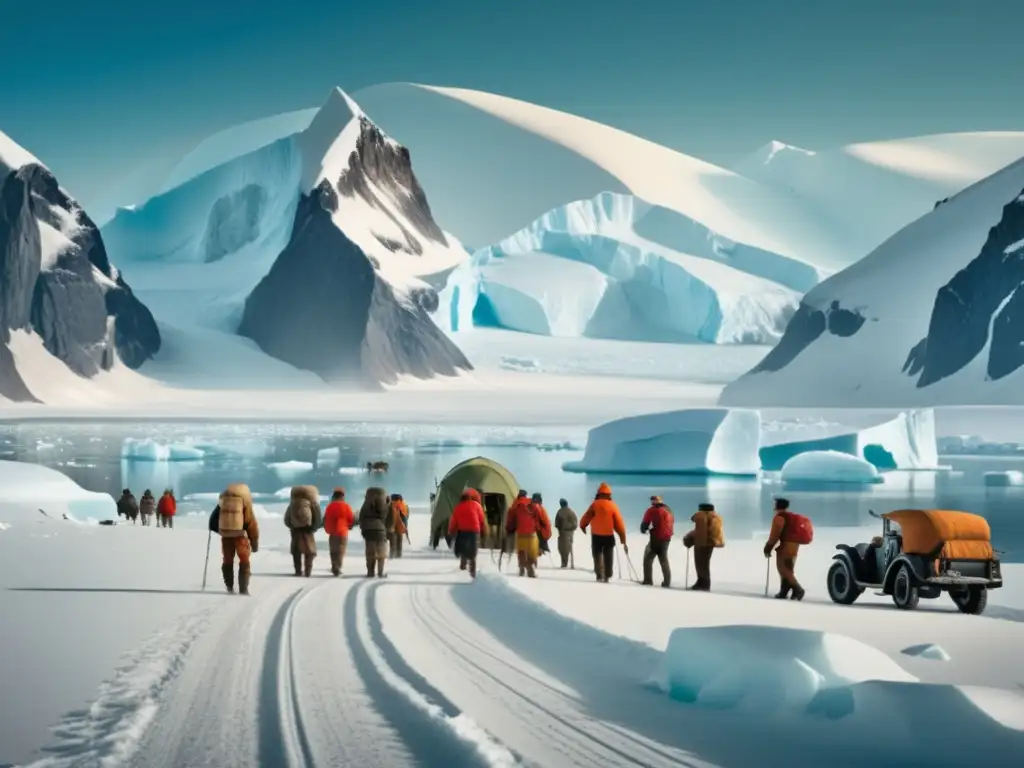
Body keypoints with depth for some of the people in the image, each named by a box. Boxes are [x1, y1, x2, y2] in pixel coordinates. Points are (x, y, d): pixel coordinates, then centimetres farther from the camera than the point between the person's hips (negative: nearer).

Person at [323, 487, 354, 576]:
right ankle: (337, 568, -10)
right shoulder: (345, 506, -7)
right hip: (343, 532, -3)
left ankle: (334, 567, 15)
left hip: (332, 532, 3)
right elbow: (351, 519, -3)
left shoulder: (330, 506, 1)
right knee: (341, 551, 0)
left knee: (333, 551, 15)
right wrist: (349, 526, 17)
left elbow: (325, 519, 4)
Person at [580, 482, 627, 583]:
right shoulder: (613, 506, -6)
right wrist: (623, 539, -3)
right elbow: (619, 523, -7)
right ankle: (607, 576, 12)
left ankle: (600, 575, -4)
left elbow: (586, 517, -2)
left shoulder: (595, 504, -8)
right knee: (608, 557, 14)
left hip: (596, 536, -1)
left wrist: (582, 526, 21)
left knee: (598, 555, 11)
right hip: (609, 536, 1)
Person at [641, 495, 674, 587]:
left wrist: (643, 529, 13)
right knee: (664, 559, 16)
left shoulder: (652, 510, -7)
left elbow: (645, 522, -7)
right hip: (667, 538, 6)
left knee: (648, 558, 3)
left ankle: (648, 580, -5)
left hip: (656, 538, -6)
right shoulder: (668, 511, 13)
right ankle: (667, 582, 12)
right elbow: (672, 523, 18)